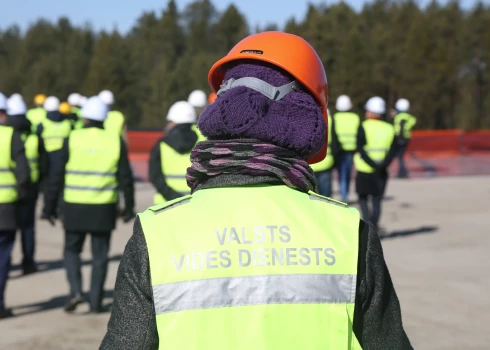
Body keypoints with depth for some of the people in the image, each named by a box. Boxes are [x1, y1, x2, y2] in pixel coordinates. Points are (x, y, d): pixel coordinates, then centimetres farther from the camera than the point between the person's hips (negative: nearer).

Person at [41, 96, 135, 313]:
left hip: (75, 207, -1)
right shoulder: (116, 141, 0)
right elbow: (125, 178, 1)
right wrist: (129, 208, 11)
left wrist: (49, 207, 3)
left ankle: (75, 291, -3)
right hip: (104, 209, 1)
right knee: (99, 255, 10)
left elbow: (57, 177, -4)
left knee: (72, 250, 15)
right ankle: (96, 302, 10)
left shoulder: (72, 140, -4)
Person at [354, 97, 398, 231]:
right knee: (377, 200, 11)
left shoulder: (364, 127, -8)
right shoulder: (389, 128, 5)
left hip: (364, 170, -3)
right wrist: (383, 164, -12)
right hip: (382, 172, 3)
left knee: (363, 198, 10)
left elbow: (360, 149, -16)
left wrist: (372, 164, -17)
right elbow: (393, 150, -4)